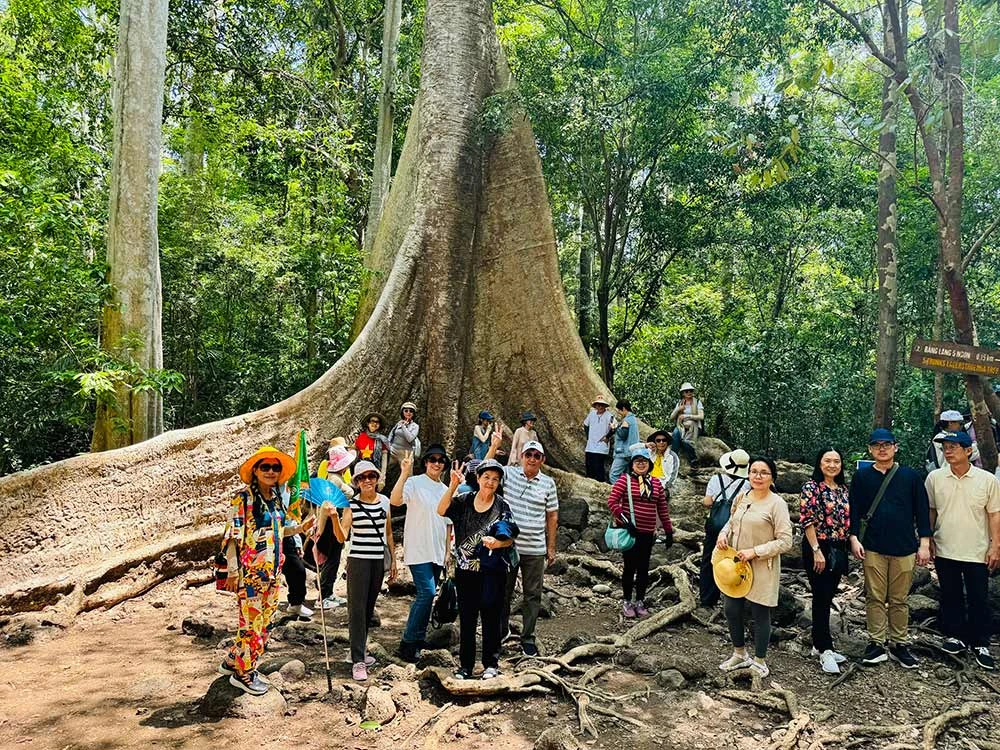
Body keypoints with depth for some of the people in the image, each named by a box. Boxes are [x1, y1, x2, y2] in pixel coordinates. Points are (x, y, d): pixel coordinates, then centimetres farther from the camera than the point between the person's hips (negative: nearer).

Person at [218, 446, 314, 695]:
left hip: (272, 571, 8)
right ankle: (244, 674, 17)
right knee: (252, 622, 0)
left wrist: (299, 529, 5)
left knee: (264, 621, 15)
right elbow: (233, 535, -14)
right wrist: (232, 571, -16)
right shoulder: (244, 497, -12)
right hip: (250, 571, -8)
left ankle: (233, 661, 32)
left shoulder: (276, 498, 9)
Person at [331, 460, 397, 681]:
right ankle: (358, 661, 0)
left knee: (369, 608, 12)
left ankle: (361, 651, 26)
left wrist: (393, 560, 13)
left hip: (379, 561, 4)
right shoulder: (351, 504, -6)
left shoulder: (384, 501, 6)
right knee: (357, 609, -4)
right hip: (358, 561, -4)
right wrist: (334, 517, -30)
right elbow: (342, 537, -14)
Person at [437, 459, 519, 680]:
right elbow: (441, 511, -14)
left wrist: (497, 543, -21)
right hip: (465, 569, 1)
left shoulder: (502, 506, -1)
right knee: (466, 618, 9)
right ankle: (466, 665, 21)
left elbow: (510, 538, 0)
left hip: (492, 571, -1)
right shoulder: (464, 500, 1)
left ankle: (491, 663, 21)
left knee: (491, 617, 6)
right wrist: (453, 486, -25)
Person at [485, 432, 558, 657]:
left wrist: (551, 547, 4)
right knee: (503, 591, 15)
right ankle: (502, 629, 35)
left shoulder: (548, 483, 0)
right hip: (507, 546, 0)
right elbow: (485, 472, -18)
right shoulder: (508, 474, -3)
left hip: (535, 549, 1)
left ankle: (528, 638, 20)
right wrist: (494, 446, -28)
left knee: (533, 595, 7)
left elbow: (552, 516, 5)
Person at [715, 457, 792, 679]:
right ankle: (739, 654, 35)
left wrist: (754, 552, -21)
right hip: (735, 564, 6)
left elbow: (785, 542, -15)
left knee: (760, 614, 8)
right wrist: (723, 533, 0)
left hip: (762, 568, -6)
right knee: (731, 610, 12)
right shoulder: (741, 498, 4)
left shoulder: (777, 503, -14)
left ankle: (759, 661, 28)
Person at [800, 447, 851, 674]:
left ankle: (819, 645, 23)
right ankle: (825, 651, 2)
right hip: (818, 549, -7)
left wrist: (845, 551, 13)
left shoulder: (843, 489, 11)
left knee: (827, 598, 13)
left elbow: (846, 520, 16)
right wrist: (817, 551, -18)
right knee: (822, 598, -4)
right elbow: (807, 521, -15)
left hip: (838, 550, 7)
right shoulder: (811, 488, -9)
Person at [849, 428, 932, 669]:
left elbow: (922, 510, 5)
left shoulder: (910, 476, 3)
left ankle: (898, 644, 18)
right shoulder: (862, 476, 3)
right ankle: (876, 644, 12)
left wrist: (924, 543, 2)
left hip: (904, 548, 0)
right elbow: (854, 510, 4)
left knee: (899, 600, 8)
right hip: (873, 548, 0)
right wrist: (854, 538, -3)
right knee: (875, 598, 4)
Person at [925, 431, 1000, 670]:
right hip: (944, 551, 2)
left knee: (979, 600, 7)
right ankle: (955, 636, 27)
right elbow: (930, 511, 6)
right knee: (951, 597, 13)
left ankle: (980, 644, 20)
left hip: (977, 552, -1)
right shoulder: (935, 477, -2)